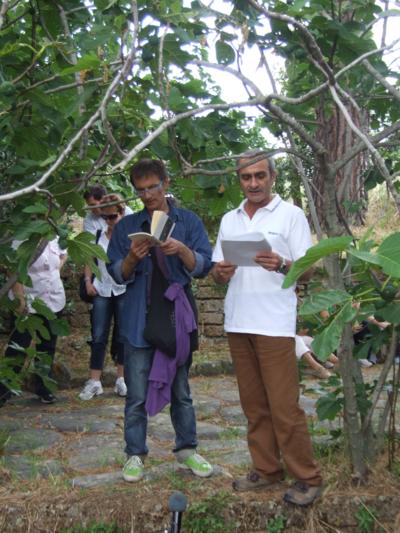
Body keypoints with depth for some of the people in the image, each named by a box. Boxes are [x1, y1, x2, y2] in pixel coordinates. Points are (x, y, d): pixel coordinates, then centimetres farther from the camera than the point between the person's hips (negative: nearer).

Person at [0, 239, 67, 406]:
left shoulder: (55, 239, 3)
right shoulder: (21, 241, -13)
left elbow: (63, 254, 25)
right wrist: (20, 298, -20)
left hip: (54, 301, 6)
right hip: (27, 304, -5)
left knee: (47, 348, 12)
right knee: (17, 347, -3)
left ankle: (43, 388, 25)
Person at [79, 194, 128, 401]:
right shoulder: (98, 236, 5)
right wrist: (88, 281, 4)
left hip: (124, 291, -3)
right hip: (102, 291, 3)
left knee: (123, 336, 7)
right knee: (98, 336, 3)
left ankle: (122, 379, 18)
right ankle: (94, 381, 8)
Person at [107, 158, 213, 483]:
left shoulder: (189, 222, 5)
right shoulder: (126, 226, 7)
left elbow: (204, 266, -2)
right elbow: (116, 274, 5)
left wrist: (182, 250, -22)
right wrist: (132, 258, -16)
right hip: (140, 320, 0)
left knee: (181, 390, 11)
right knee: (137, 395, 2)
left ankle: (186, 449, 23)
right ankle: (135, 454, 14)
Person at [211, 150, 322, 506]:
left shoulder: (291, 215, 0)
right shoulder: (229, 220, 15)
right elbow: (217, 271, 16)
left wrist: (281, 264, -25)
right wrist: (220, 272, -7)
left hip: (274, 324, -5)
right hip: (238, 322, 5)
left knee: (284, 406, -6)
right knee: (254, 403, 10)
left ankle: (307, 477, 6)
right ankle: (266, 470, 21)